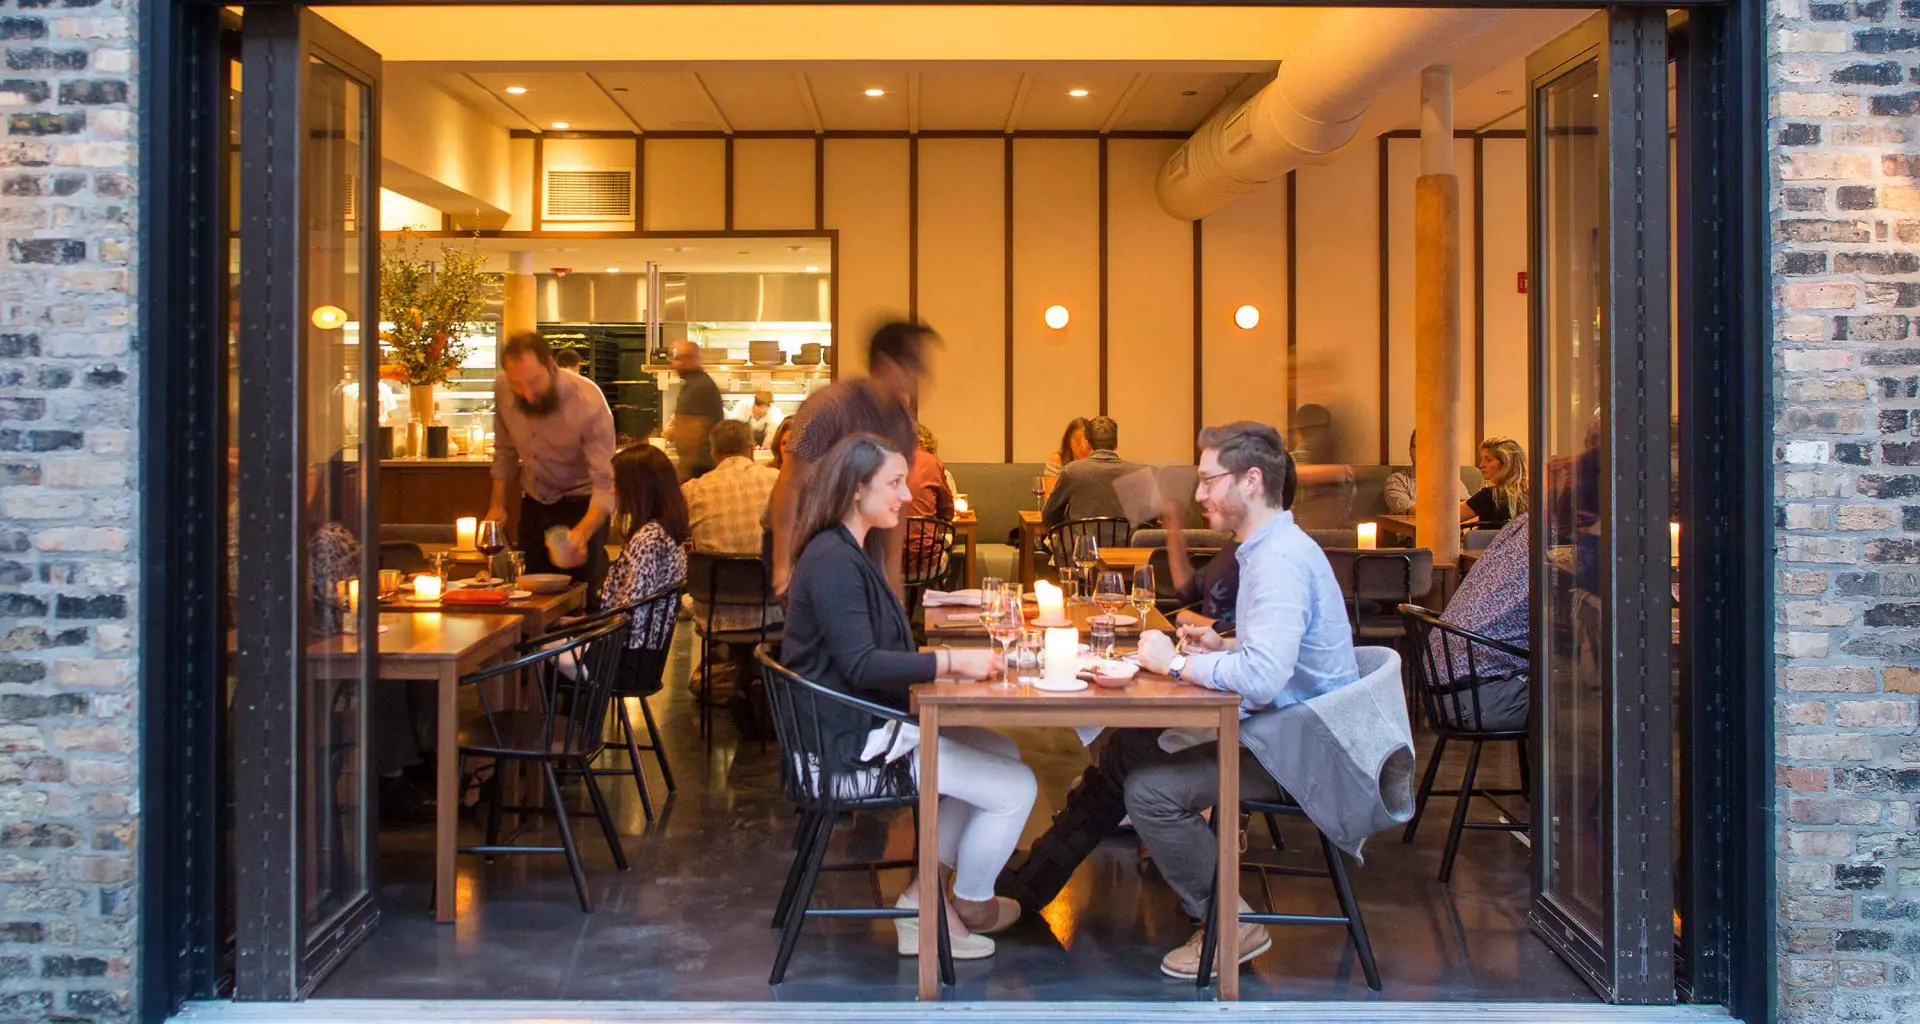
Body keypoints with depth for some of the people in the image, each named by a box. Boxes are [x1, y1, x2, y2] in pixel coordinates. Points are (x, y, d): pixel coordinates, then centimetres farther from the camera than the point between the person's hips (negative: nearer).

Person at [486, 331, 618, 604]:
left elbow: (606, 483, -30)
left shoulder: (589, 402, -28)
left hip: (581, 507, -5)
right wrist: (498, 503, 4)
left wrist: (582, 533, -45)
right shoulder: (502, 388, -13)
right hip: (533, 503, 5)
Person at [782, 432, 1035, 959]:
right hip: (850, 744, -11)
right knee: (1015, 787, -10)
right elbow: (860, 665, -24)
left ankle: (925, 895, 13)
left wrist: (943, 660, 1)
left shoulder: (853, 553, 14)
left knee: (1003, 752, 14)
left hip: (875, 723, 11)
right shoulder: (832, 560, -19)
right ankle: (972, 906, 14)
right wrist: (951, 661, -24)